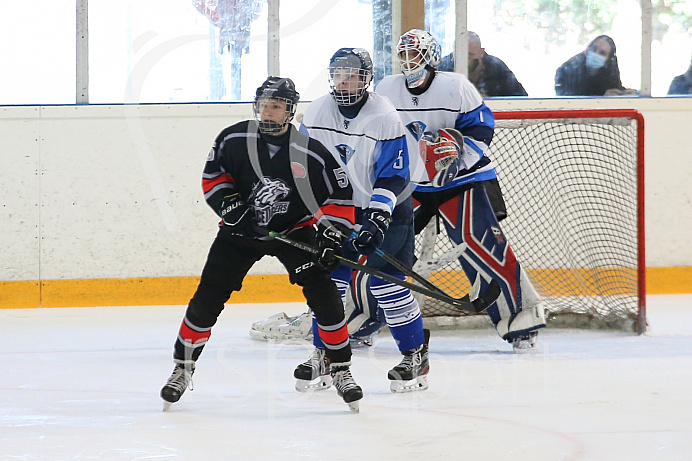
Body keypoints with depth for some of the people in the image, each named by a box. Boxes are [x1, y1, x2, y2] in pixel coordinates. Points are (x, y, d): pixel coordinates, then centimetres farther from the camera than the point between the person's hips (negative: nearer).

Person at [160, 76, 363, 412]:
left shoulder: (311, 153, -16)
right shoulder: (234, 140, -12)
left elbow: (339, 196, -8)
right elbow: (212, 175, 2)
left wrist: (331, 234, -18)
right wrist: (228, 204, -14)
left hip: (294, 230, -1)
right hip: (241, 231, 1)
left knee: (323, 294, -16)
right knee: (208, 298, -4)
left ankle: (341, 370, -2)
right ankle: (182, 367, 13)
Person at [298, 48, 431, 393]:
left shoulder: (384, 118, -19)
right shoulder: (316, 114, -4)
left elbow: (392, 177, -20)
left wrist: (376, 219, -28)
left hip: (386, 209, -5)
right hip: (338, 207, 5)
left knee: (386, 283, -12)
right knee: (330, 278, -1)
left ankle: (415, 355, 0)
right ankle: (323, 355, 11)